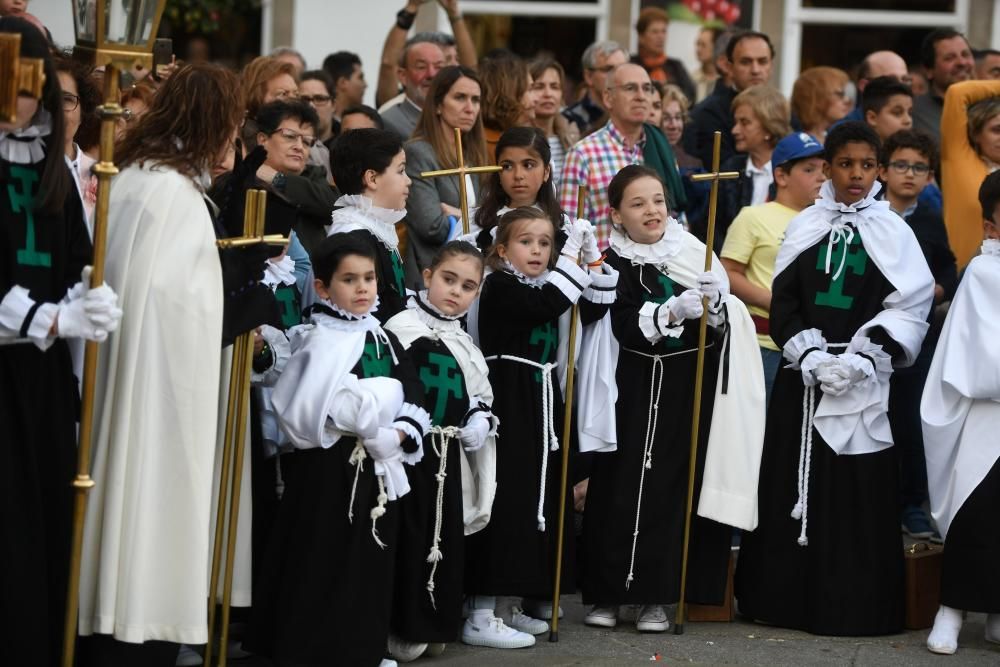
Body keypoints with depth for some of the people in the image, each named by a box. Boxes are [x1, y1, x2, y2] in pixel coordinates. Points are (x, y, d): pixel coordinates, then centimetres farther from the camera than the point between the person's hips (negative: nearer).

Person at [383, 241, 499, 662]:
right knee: (408, 538, -6)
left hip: (448, 454, 7)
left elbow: (480, 396, 24)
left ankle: (434, 626, 22)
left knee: (445, 540, 12)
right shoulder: (402, 328, -8)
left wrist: (481, 420, 5)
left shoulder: (463, 344, 15)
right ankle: (401, 630, 1)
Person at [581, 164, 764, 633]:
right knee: (620, 485, -1)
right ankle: (607, 592, 10)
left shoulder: (693, 253, 5)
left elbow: (723, 322, 4)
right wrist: (671, 312, -31)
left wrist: (715, 304, -17)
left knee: (673, 486, 0)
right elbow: (626, 326, -16)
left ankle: (657, 595, 7)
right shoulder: (613, 262, -3)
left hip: (690, 387, 2)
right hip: (635, 388, -2)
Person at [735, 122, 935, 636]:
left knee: (857, 490, -4)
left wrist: (858, 360, -14)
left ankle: (853, 606, 2)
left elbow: (908, 306, -3)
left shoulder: (891, 232, 2)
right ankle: (785, 597, 11)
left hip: (862, 380, -2)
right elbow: (783, 299, 4)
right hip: (802, 376, 2)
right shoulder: (804, 227, 7)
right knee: (791, 482, 3)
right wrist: (810, 356, -10)